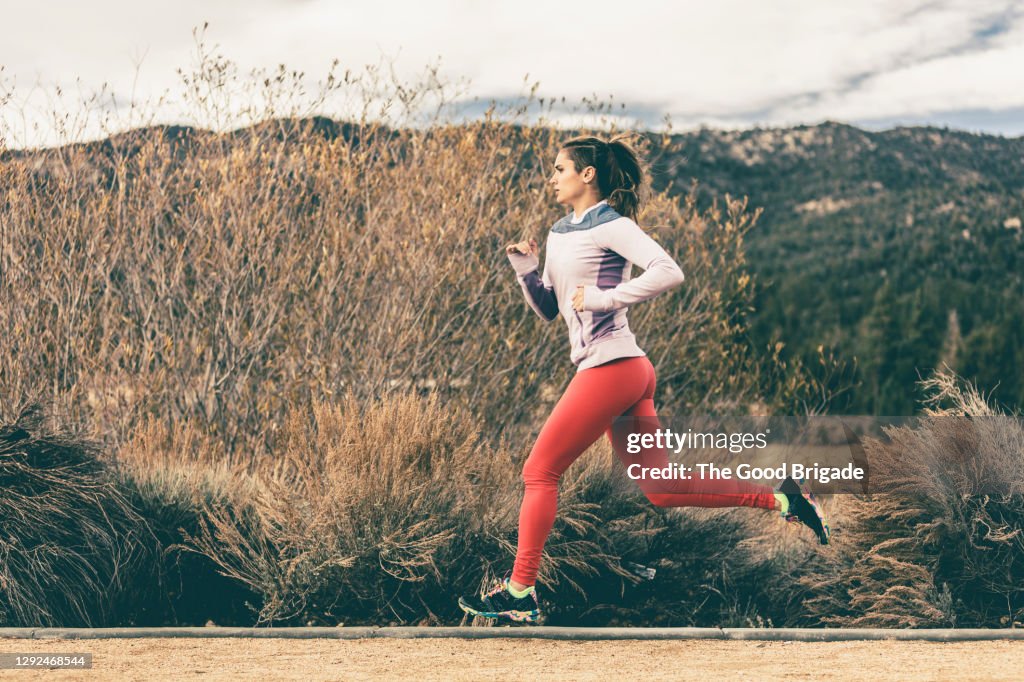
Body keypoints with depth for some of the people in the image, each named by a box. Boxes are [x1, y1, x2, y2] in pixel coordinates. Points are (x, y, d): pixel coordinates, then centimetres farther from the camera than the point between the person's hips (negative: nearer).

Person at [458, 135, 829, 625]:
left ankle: (519, 593, 2)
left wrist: (604, 297, -21)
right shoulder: (559, 233, 18)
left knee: (539, 473, -4)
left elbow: (669, 272, -21)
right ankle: (781, 500, 11)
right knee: (661, 491, 9)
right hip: (625, 374, 10)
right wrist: (525, 269, 4)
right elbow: (547, 309, 20)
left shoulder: (610, 225, -8)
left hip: (610, 368, -10)